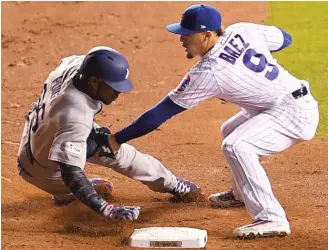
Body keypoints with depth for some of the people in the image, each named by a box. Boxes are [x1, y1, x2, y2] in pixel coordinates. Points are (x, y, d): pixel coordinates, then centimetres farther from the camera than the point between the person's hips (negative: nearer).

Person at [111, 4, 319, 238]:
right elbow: (285, 38, 13)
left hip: (293, 113, -10)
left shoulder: (208, 72, -20)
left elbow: (162, 113, -16)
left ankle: (271, 219, -26)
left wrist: (117, 138, -11)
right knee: (231, 131, 25)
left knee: (235, 146, -26)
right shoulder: (243, 30, -2)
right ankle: (242, 194, 41)